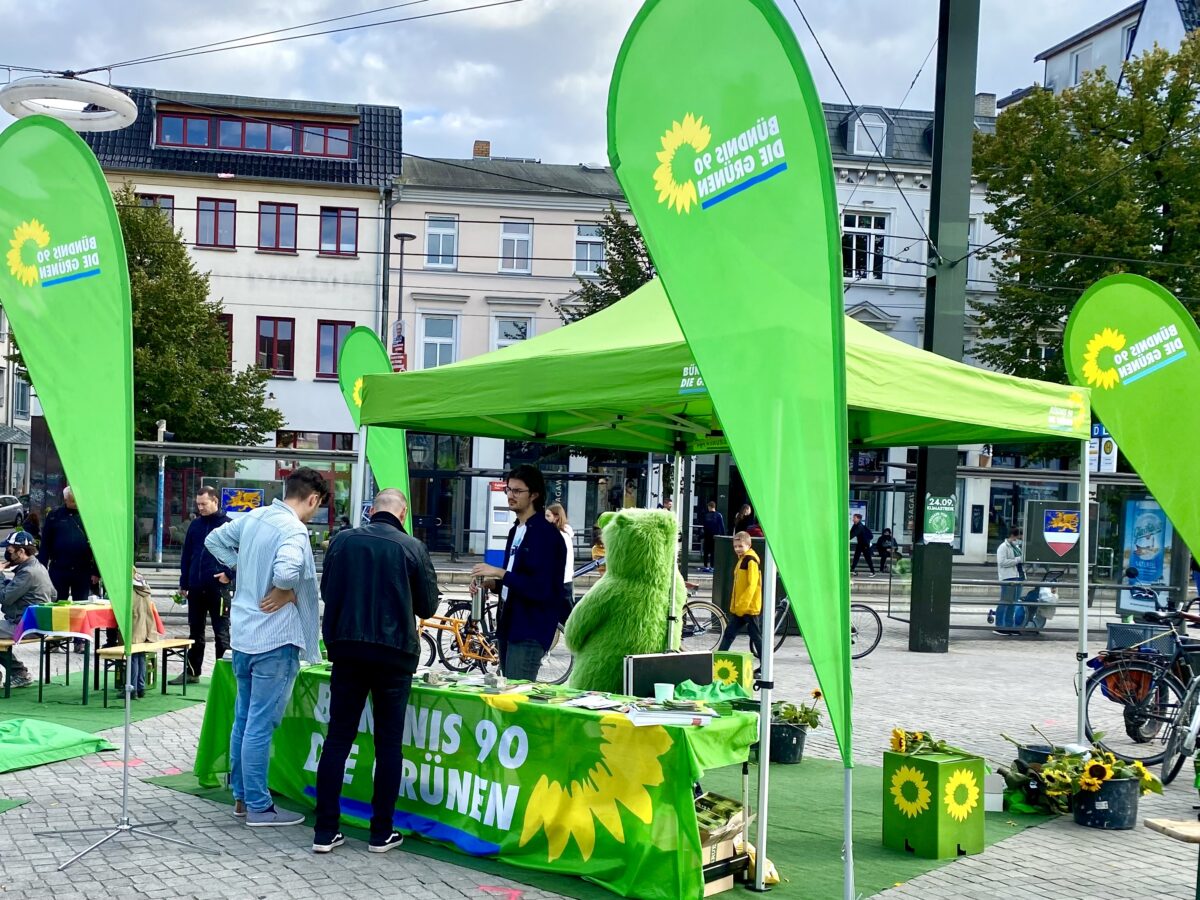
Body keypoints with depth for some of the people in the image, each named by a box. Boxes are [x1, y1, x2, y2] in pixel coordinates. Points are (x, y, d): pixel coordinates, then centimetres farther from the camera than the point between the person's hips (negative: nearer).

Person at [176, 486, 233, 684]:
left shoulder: (228, 525, -5)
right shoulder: (195, 525, 11)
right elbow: (186, 554, 15)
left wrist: (229, 573, -14)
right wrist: (184, 583, 11)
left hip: (218, 587, -5)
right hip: (195, 587, 6)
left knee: (221, 632, 1)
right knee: (195, 631, 13)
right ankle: (192, 671, 21)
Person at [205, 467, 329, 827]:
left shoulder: (253, 517, 7)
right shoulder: (293, 529, -18)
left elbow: (214, 540, 20)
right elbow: (286, 571, -35)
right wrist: (285, 592, -15)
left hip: (243, 634, 9)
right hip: (275, 638, -9)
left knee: (244, 720, 16)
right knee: (261, 726, -2)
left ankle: (242, 797, 27)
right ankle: (259, 807, 6)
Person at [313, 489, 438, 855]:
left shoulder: (343, 540, -1)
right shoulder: (412, 548, -6)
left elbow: (326, 591, 10)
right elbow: (427, 607, 2)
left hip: (347, 649, 2)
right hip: (394, 653, -2)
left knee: (337, 739, 8)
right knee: (388, 744, 7)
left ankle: (325, 832, 9)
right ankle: (381, 833, 12)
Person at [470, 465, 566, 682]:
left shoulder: (546, 534, -13)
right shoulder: (516, 530, 16)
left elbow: (541, 588, -21)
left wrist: (499, 573, -21)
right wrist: (489, 583, 4)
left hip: (530, 632, -9)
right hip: (509, 625, 9)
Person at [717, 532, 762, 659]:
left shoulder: (751, 560, -14)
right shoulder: (742, 560, 15)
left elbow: (752, 585, -20)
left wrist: (742, 604, -23)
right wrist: (735, 604, 18)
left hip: (749, 607, -9)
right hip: (738, 608, 9)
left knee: (756, 636, -1)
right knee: (729, 633, 8)